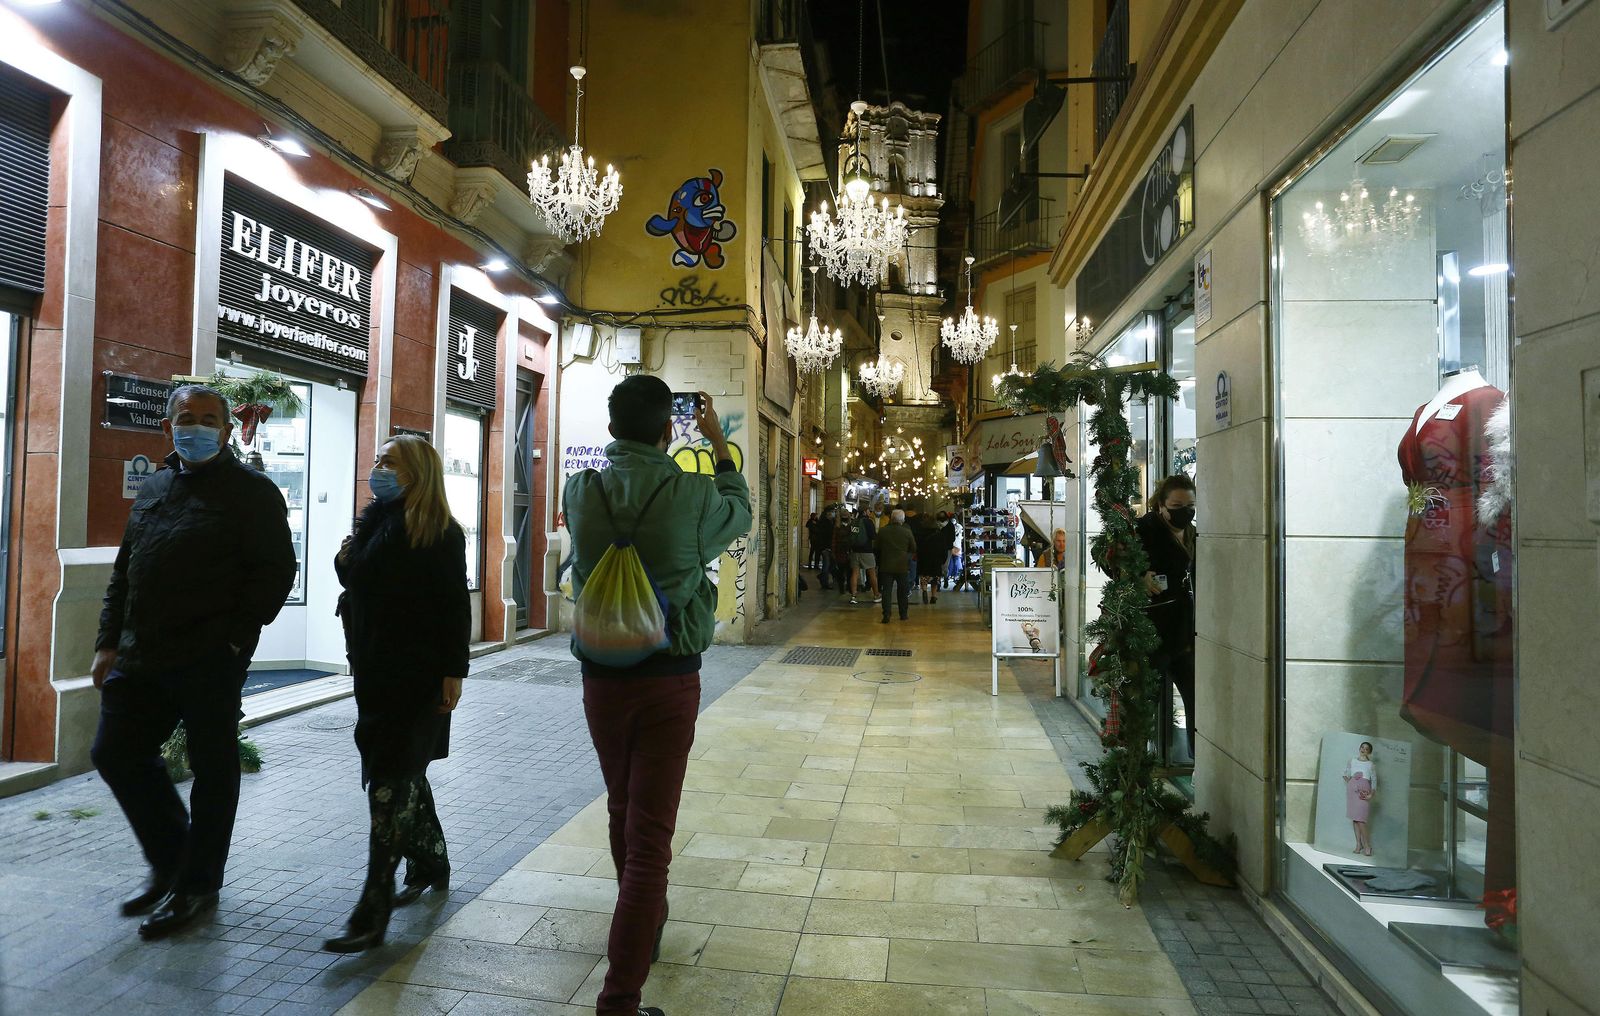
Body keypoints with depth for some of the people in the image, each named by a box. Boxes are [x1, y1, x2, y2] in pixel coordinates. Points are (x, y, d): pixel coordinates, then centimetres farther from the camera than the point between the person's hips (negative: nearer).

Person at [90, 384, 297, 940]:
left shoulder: (252, 490, -5)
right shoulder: (154, 487, 16)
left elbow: (276, 571, -12)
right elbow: (124, 571, 20)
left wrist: (232, 639, -17)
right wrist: (110, 642, 12)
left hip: (210, 663, -7)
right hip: (140, 658, 8)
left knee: (212, 768, 3)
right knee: (116, 752, 12)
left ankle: (196, 883, 19)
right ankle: (171, 861, 30)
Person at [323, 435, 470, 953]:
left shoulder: (438, 531, -11)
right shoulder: (372, 521, 11)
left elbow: (456, 605, -13)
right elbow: (356, 583, 21)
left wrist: (454, 671, -17)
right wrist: (346, 561, -1)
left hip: (419, 674, -8)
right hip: (375, 668, 8)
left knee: (391, 778, -8)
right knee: (403, 773, 17)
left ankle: (374, 909, -4)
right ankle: (431, 864, 35)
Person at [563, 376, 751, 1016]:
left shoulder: (580, 494, -7)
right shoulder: (692, 495, -14)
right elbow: (740, 514, 8)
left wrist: (626, 439, 22)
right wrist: (719, 445, 18)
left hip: (601, 678, 4)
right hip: (669, 680, -4)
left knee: (623, 812, 24)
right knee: (650, 834, 2)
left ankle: (646, 924, 48)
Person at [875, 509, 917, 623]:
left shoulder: (882, 531, -6)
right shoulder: (907, 532, -8)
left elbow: (877, 547, 5)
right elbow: (914, 549, 2)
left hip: (886, 565, 0)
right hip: (902, 566, 0)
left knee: (886, 591, 2)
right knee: (902, 592, 13)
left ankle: (886, 615, -5)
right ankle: (903, 614, 21)